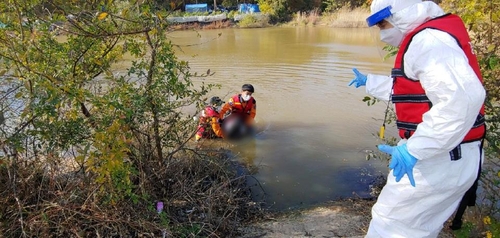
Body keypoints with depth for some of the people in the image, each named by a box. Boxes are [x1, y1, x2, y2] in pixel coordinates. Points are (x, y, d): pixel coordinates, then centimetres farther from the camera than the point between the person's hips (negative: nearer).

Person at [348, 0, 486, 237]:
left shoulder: (428, 40, -19)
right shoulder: (432, 36, 16)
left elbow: (463, 98, -32)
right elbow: (405, 87, 30)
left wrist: (413, 149, -33)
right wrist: (369, 82, 42)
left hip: (440, 159, -10)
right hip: (451, 158, 10)